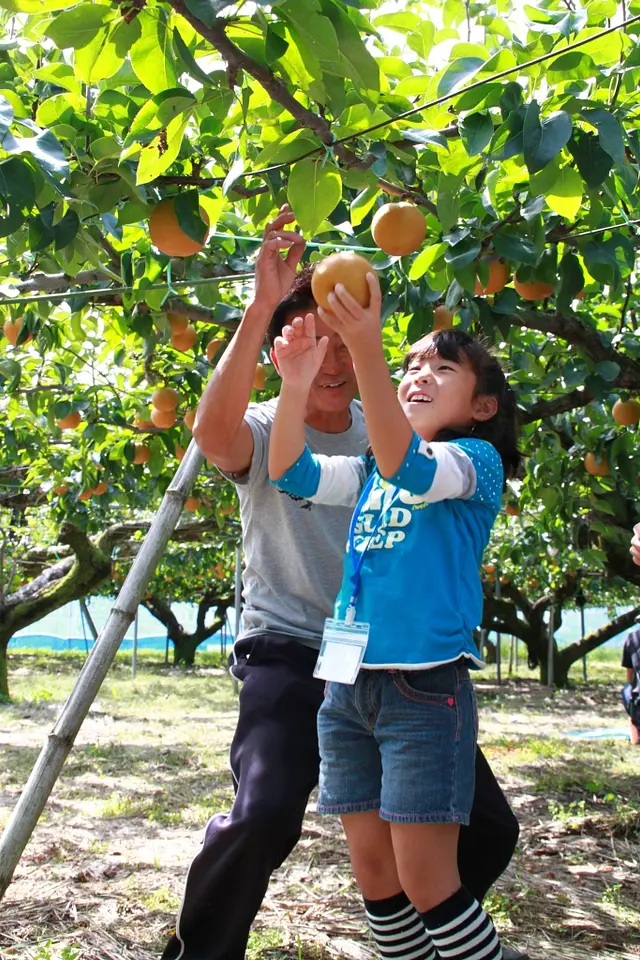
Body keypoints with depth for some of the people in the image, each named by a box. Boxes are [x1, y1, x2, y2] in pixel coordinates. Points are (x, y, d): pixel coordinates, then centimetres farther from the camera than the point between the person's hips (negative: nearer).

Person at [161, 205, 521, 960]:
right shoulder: (265, 430, -7)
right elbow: (213, 431, -31)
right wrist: (263, 305, -36)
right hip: (289, 654, -4)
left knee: (487, 828, 3)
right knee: (263, 815, -27)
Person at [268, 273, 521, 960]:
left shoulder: (476, 461, -3)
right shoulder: (371, 472, 16)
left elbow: (408, 467, -24)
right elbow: (292, 472, 1)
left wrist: (366, 348, -37)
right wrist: (297, 383, -15)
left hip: (425, 685, -6)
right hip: (346, 683, 6)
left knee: (426, 881, -4)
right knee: (373, 871, 12)